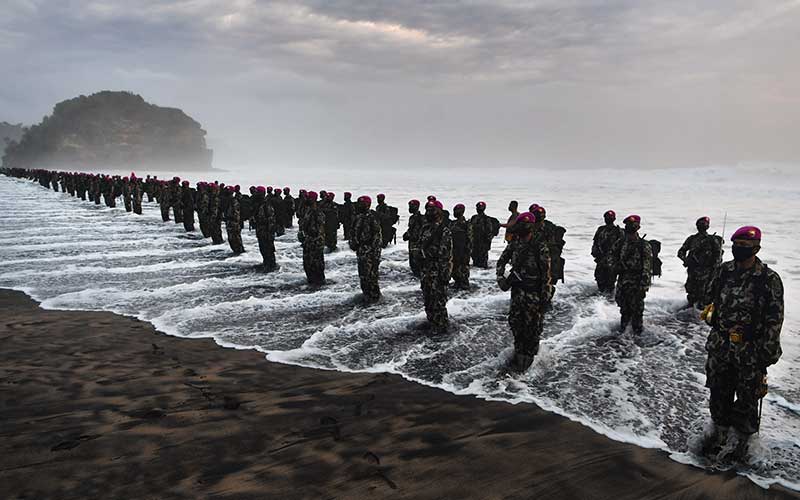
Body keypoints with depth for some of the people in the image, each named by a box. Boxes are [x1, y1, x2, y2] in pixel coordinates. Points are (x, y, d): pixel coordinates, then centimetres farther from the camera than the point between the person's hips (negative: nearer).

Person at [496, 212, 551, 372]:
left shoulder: (540, 247, -16)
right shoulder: (514, 244, 1)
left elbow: (546, 273, -14)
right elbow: (501, 261, 15)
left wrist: (545, 296, -14)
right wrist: (501, 278, 0)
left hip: (534, 292, -6)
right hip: (517, 289, 6)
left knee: (532, 325, 3)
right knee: (515, 321, 11)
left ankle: (529, 355, 19)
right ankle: (519, 351, 28)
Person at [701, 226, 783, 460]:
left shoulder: (769, 279, -13)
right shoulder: (723, 271, 0)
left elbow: (774, 320, -11)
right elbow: (711, 298, 19)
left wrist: (767, 354, -10)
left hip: (750, 351, -4)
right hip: (720, 347, 4)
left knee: (747, 399, 11)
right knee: (719, 393, 17)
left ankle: (741, 438, 30)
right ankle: (719, 430, 36)